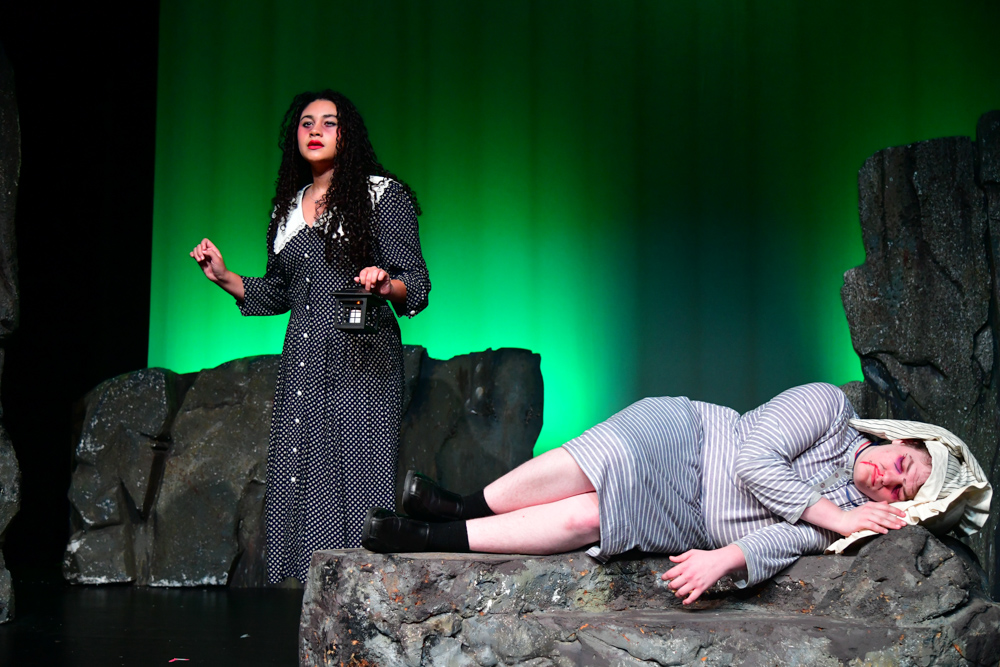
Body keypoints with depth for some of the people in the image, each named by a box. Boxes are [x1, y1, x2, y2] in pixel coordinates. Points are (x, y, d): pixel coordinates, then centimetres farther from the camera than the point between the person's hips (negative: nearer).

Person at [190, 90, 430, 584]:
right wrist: (225, 277, 10)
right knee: (302, 478, -2)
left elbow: (416, 286, -1)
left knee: (355, 474, -10)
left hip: (362, 362, -5)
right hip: (302, 362, 5)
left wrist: (385, 284, -22)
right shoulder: (288, 206, 19)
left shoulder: (383, 195, 4)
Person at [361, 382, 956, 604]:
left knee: (585, 521, -25)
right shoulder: (830, 406, -5)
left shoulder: (843, 519, 3)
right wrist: (835, 515, -18)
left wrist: (724, 560, -33)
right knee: (587, 468, -33)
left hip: (683, 526, 1)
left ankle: (435, 539, -20)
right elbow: (755, 456, -14)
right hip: (679, 440, -1)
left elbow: (781, 540, -13)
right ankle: (460, 506, -15)